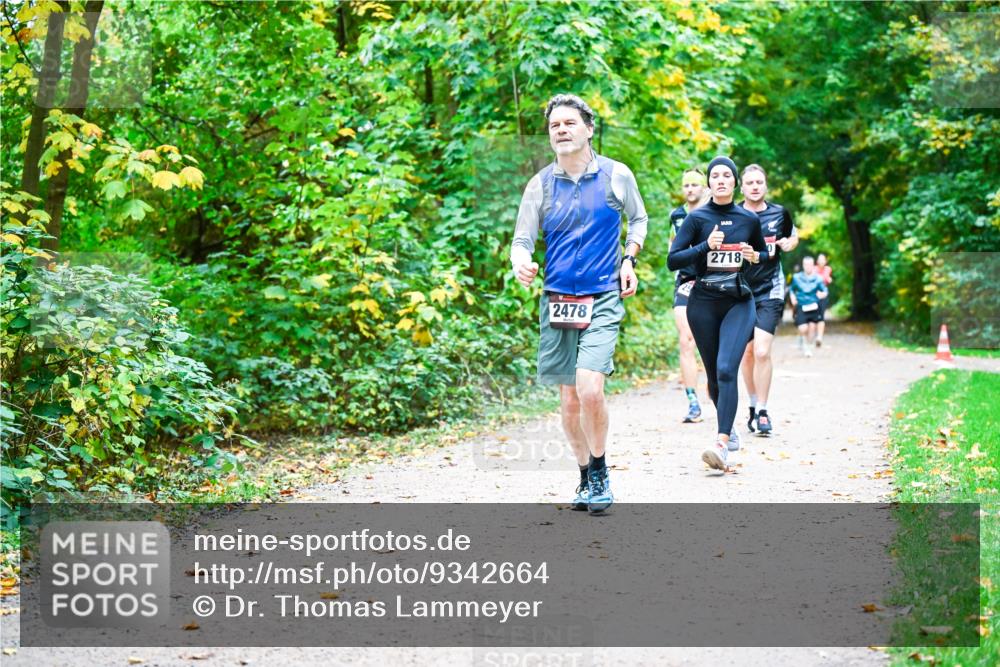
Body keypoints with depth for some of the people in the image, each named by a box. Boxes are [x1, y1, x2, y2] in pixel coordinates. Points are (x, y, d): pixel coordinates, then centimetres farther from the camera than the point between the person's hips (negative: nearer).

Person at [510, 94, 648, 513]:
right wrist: (521, 263, -19)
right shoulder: (541, 184, 3)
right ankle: (586, 478, 25)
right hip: (557, 300, 3)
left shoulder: (617, 175, 1)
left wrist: (629, 259, 2)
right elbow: (522, 239, 3)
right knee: (569, 400, 6)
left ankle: (600, 476, 1)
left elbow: (638, 219, 17)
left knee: (589, 389, -19)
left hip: (603, 298, -2)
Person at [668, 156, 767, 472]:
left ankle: (721, 445, -25)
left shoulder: (749, 219, 5)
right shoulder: (697, 218, -1)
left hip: (739, 303, 0)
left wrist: (755, 256, -3)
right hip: (703, 304, 1)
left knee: (726, 369, -18)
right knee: (714, 375, 10)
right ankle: (729, 430, 35)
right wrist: (705, 246, -18)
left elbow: (765, 253, 20)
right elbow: (672, 260, -6)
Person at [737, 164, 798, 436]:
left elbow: (794, 235, 22)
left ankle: (762, 412, -7)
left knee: (762, 352, -14)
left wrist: (789, 243, 0)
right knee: (747, 353, 10)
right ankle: (754, 406, 27)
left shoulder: (779, 213, 3)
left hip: (770, 291, -1)